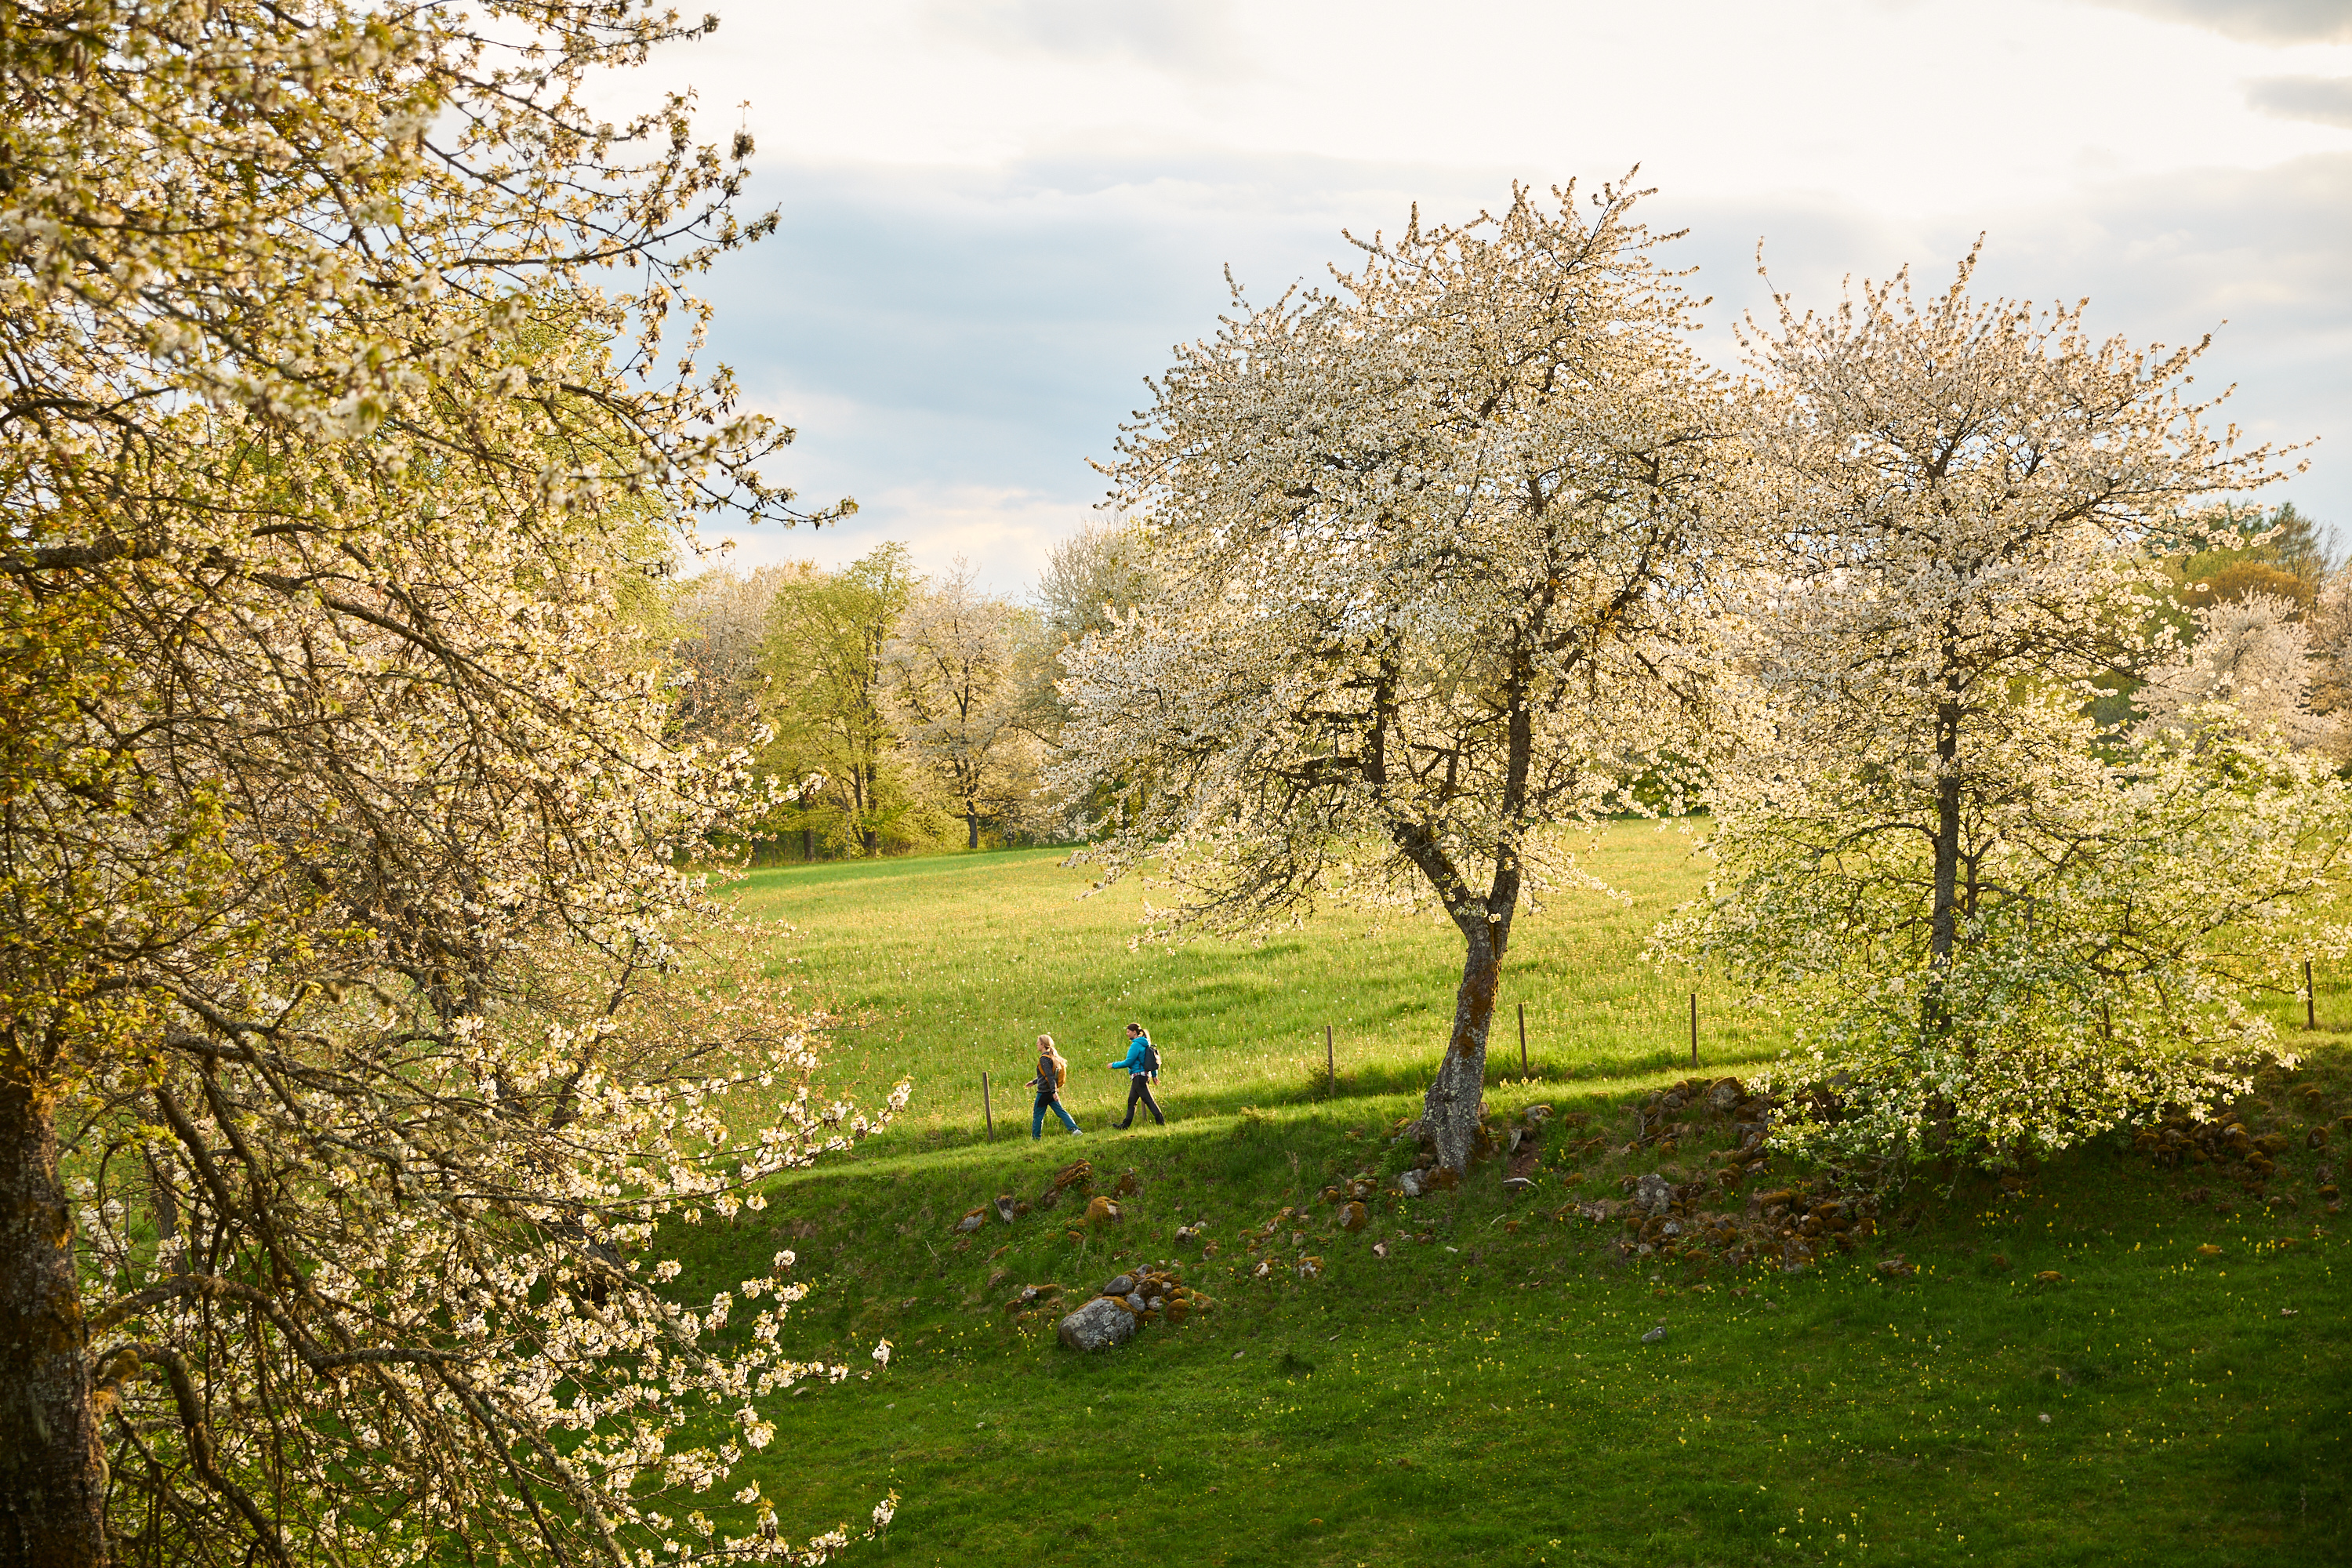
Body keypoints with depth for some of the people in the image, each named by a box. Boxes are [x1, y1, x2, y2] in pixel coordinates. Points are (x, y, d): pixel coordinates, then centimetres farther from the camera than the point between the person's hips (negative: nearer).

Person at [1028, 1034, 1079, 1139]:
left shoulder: (1044, 1059, -16)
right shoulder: (1052, 1057, 12)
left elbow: (1050, 1076, -24)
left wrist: (1054, 1092, -29)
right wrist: (1034, 1081, 34)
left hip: (1044, 1092, -8)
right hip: (1051, 1091, 8)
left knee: (1038, 1116, 4)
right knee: (1060, 1111, 4)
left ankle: (1036, 1137, 12)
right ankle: (1074, 1129, -10)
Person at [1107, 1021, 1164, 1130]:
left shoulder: (1136, 1045, -16)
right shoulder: (1145, 1044, 14)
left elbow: (1128, 1062, -17)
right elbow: (1152, 1060, 19)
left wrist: (1114, 1065, -5)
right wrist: (1154, 1075, 25)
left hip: (1139, 1076, -10)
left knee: (1149, 1100, -9)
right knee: (1131, 1101, 14)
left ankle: (1161, 1122, -10)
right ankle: (1125, 1125, 20)